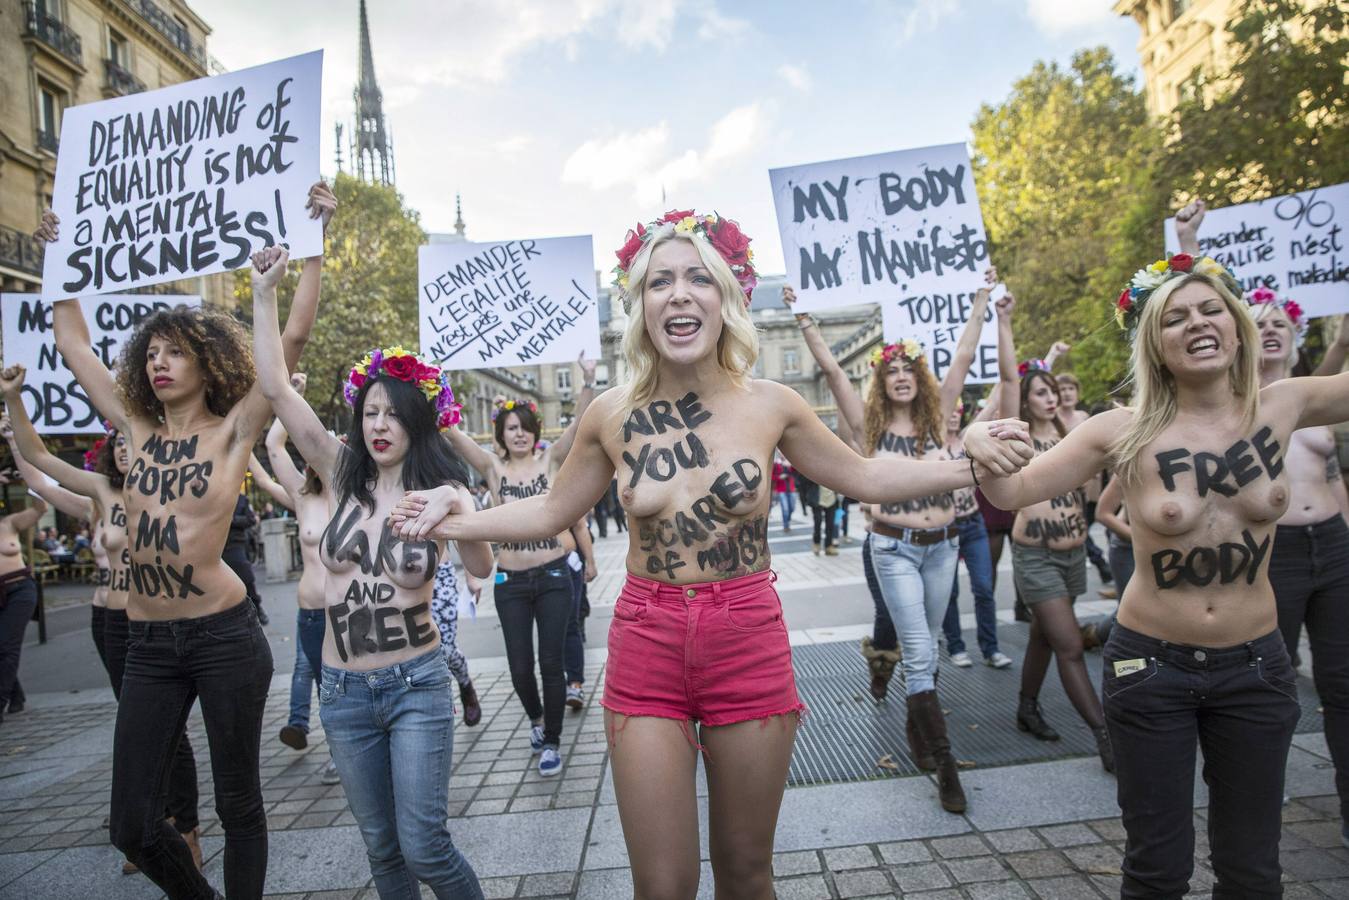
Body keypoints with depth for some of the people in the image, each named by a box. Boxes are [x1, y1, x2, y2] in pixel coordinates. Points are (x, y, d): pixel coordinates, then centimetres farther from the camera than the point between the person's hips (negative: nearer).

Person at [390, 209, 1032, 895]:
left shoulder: (770, 404, -6)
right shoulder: (612, 414, -5)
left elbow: (867, 478, 8)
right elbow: (550, 511, 9)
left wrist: (971, 464, -2)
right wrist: (451, 522, 0)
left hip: (750, 645, 0)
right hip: (646, 643, 0)